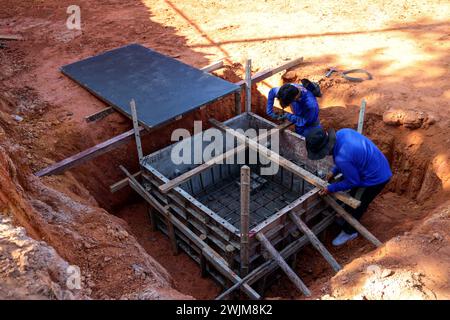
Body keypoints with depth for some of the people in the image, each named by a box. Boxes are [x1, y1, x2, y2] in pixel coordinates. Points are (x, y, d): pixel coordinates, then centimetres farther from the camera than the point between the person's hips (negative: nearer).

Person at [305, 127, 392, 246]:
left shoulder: (342, 158, -38)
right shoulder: (342, 132, -13)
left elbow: (353, 182, -20)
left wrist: (331, 188, -7)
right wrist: (334, 172, 6)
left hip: (375, 178, -8)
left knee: (355, 206, 13)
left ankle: (349, 232, 37)